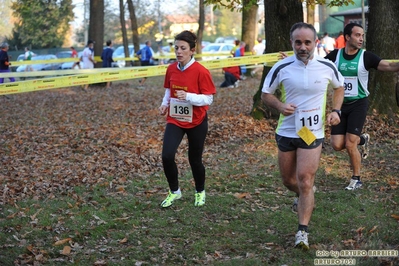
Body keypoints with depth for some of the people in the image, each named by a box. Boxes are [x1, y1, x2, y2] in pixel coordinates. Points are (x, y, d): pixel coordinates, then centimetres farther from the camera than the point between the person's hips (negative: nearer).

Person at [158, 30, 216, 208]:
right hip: (174, 120, 4)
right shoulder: (171, 69, -1)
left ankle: (200, 192, 36)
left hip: (196, 122, -3)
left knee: (195, 160, 9)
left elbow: (208, 99, -16)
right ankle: (174, 191, 11)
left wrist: (188, 96, -31)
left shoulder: (201, 71, -16)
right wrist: (165, 104, -3)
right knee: (167, 156, -12)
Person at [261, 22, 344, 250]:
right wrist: (280, 106, -18)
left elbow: (339, 87, 14)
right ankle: (306, 196, 49)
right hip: (286, 132, 2)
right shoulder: (281, 68, -9)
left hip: (313, 134, -2)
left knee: (305, 183, -11)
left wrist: (335, 110, -1)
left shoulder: (327, 67, -7)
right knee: (289, 181, 15)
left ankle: (303, 231, -2)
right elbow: (266, 94, 2)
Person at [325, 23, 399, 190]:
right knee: (337, 145, -1)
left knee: (349, 145, -9)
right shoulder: (335, 55, -2)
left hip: (358, 104, -3)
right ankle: (362, 139, 32)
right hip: (340, 104, 3)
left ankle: (356, 179, 14)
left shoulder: (366, 57, -10)